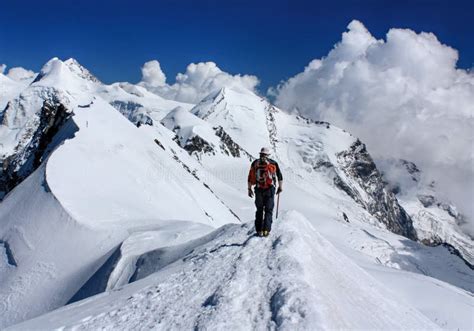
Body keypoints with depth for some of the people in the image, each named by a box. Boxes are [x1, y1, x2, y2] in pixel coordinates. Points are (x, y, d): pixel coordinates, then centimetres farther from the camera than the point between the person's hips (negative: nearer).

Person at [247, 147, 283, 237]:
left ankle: (259, 230, 8)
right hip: (270, 189, -2)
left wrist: (249, 189, 14)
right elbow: (279, 176, 6)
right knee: (268, 210, 5)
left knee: (259, 210, 12)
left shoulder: (255, 163, 8)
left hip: (259, 190, 2)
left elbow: (250, 177, 7)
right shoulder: (273, 163, 5)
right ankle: (266, 230, -5)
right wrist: (280, 187, 16)